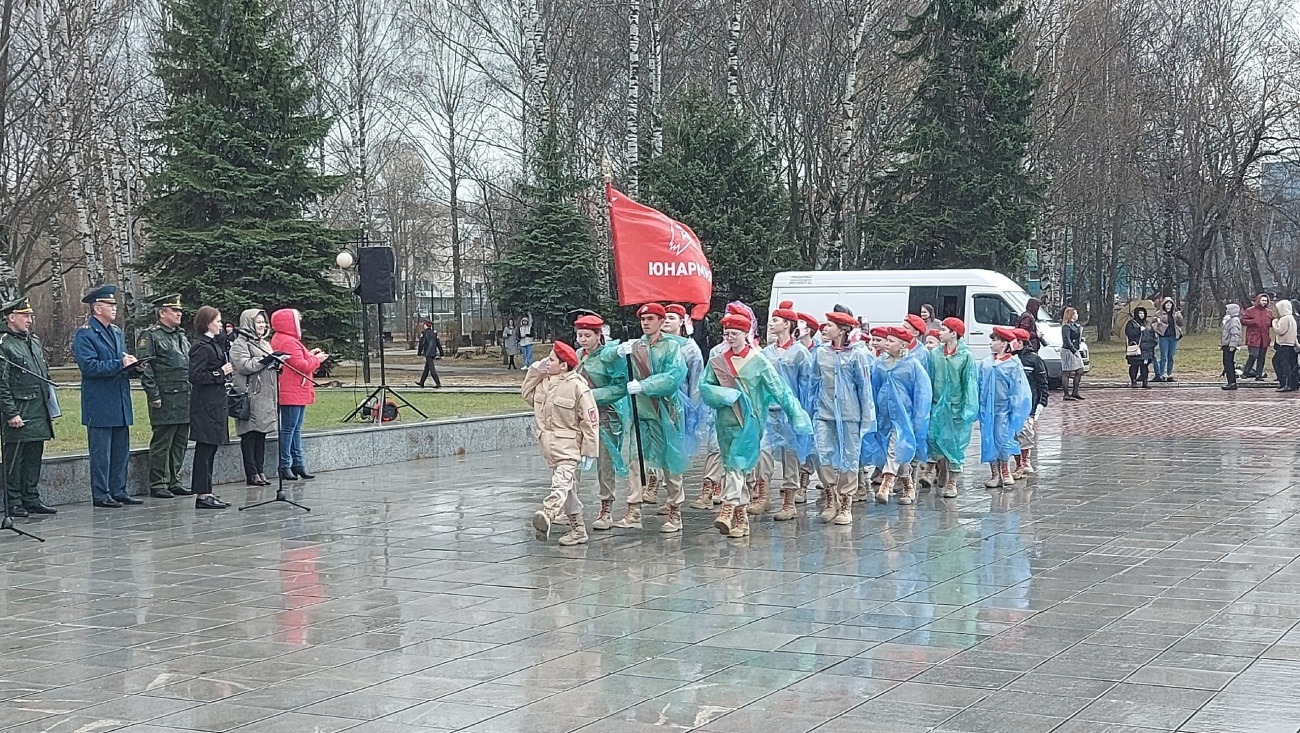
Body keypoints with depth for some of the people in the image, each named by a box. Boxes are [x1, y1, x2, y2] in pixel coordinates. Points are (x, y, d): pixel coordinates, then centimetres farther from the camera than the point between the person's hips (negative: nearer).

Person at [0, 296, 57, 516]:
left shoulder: (35, 342, 15)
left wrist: (50, 406, 17)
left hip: (39, 413, 8)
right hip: (19, 414, -8)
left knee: (34, 457, 12)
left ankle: (32, 500, 18)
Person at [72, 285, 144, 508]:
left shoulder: (116, 332, 17)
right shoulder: (84, 334, -8)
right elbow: (89, 366, -19)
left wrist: (133, 367, 0)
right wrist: (120, 364, -20)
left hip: (120, 402, 8)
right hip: (100, 404, -8)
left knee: (121, 450, 11)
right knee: (101, 452, -3)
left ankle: (118, 491, 18)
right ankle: (100, 495, 3)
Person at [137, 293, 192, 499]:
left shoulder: (181, 336, 19)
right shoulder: (150, 336, -6)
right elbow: (144, 368, -12)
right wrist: (154, 395, -16)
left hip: (185, 399, 8)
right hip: (165, 400, -8)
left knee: (180, 443, 11)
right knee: (161, 443, -3)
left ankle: (173, 481, 19)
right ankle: (157, 484, 3)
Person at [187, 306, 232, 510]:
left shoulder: (214, 344, 16)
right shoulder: (201, 346, -14)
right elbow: (195, 376, -20)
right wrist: (220, 373, -15)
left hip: (215, 403, 10)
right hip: (205, 404, -10)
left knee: (210, 448, 12)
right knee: (205, 448, -7)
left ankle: (206, 492, 17)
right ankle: (202, 495, -5)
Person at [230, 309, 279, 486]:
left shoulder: (264, 344, 23)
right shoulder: (240, 344, -4)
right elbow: (244, 366, -17)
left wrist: (276, 364, 7)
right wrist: (265, 361, -21)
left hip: (266, 397, 8)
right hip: (250, 397, -8)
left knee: (261, 435, 8)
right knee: (250, 435, -6)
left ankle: (260, 472, 10)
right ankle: (252, 474, -5)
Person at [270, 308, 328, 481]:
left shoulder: (279, 339, 16)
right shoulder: (289, 342, -17)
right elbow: (301, 366, -20)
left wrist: (309, 355, 8)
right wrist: (316, 359, -5)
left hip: (297, 393, 11)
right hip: (292, 393, -11)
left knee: (296, 429, 13)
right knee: (288, 429, -7)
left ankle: (298, 463, 18)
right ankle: (285, 466, -4)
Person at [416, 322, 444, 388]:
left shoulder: (424, 333, -10)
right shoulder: (434, 333, 10)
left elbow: (421, 344, -11)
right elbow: (438, 344, 9)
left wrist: (419, 353, 0)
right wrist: (441, 354, 11)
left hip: (428, 354, -8)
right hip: (433, 353, 8)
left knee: (432, 369, -8)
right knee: (426, 368, 16)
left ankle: (438, 383, -14)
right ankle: (421, 382, 26)